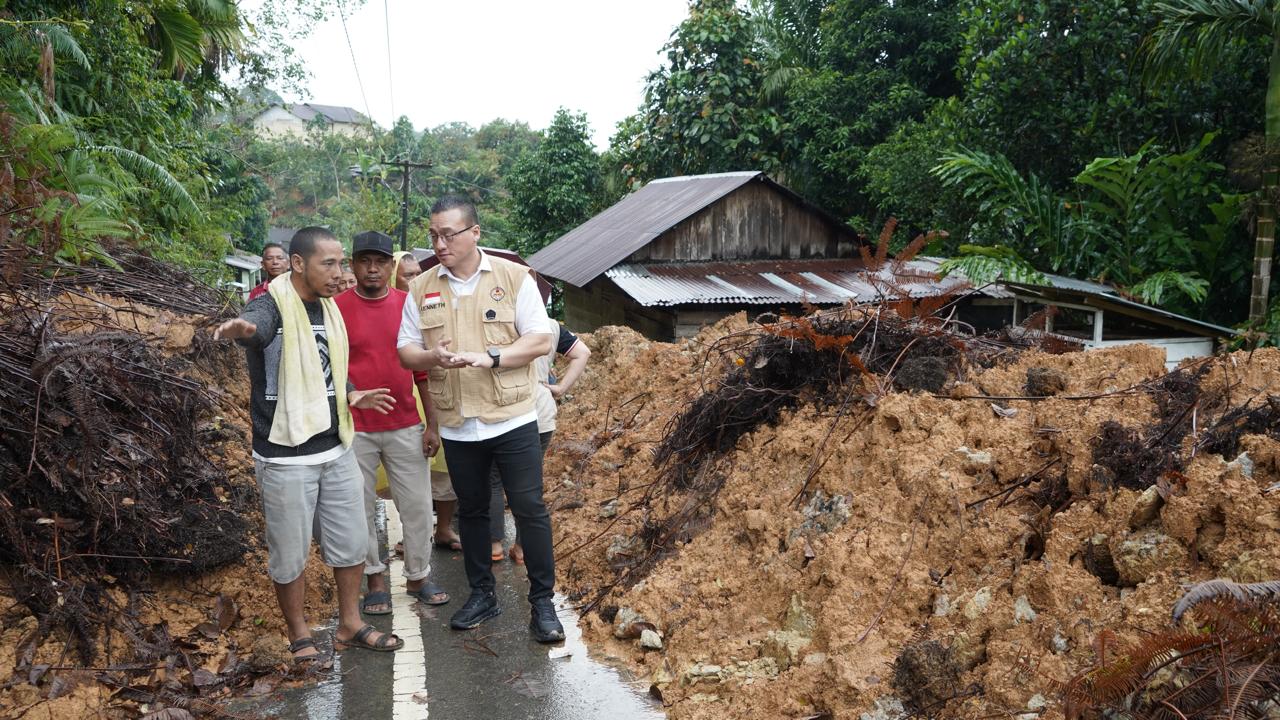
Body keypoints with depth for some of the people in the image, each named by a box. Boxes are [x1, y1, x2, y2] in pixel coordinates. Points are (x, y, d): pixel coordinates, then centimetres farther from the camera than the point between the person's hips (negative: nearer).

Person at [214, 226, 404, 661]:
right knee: (290, 556, 7)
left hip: (337, 451, 7)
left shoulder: (328, 309, 8)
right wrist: (241, 329, -63)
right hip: (285, 458, -7)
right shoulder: (271, 306, -15)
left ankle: (350, 626, 33)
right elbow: (255, 324, -40)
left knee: (351, 543, 15)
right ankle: (300, 637, 27)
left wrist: (350, 395, 2)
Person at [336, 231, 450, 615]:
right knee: (361, 508, 8)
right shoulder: (336, 308, -3)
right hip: (354, 429, -1)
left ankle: (419, 577, 22)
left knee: (417, 505, 7)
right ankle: (375, 579, 24)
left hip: (405, 427, 2)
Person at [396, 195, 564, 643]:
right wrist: (432, 357, -17)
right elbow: (405, 351, 6)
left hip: (512, 420, -3)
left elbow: (541, 340, -7)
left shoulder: (514, 277, -4)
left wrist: (491, 357, -22)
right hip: (456, 426, 3)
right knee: (471, 511, 15)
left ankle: (543, 602, 13)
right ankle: (482, 594, 30)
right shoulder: (422, 289, 5)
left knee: (530, 510, 0)